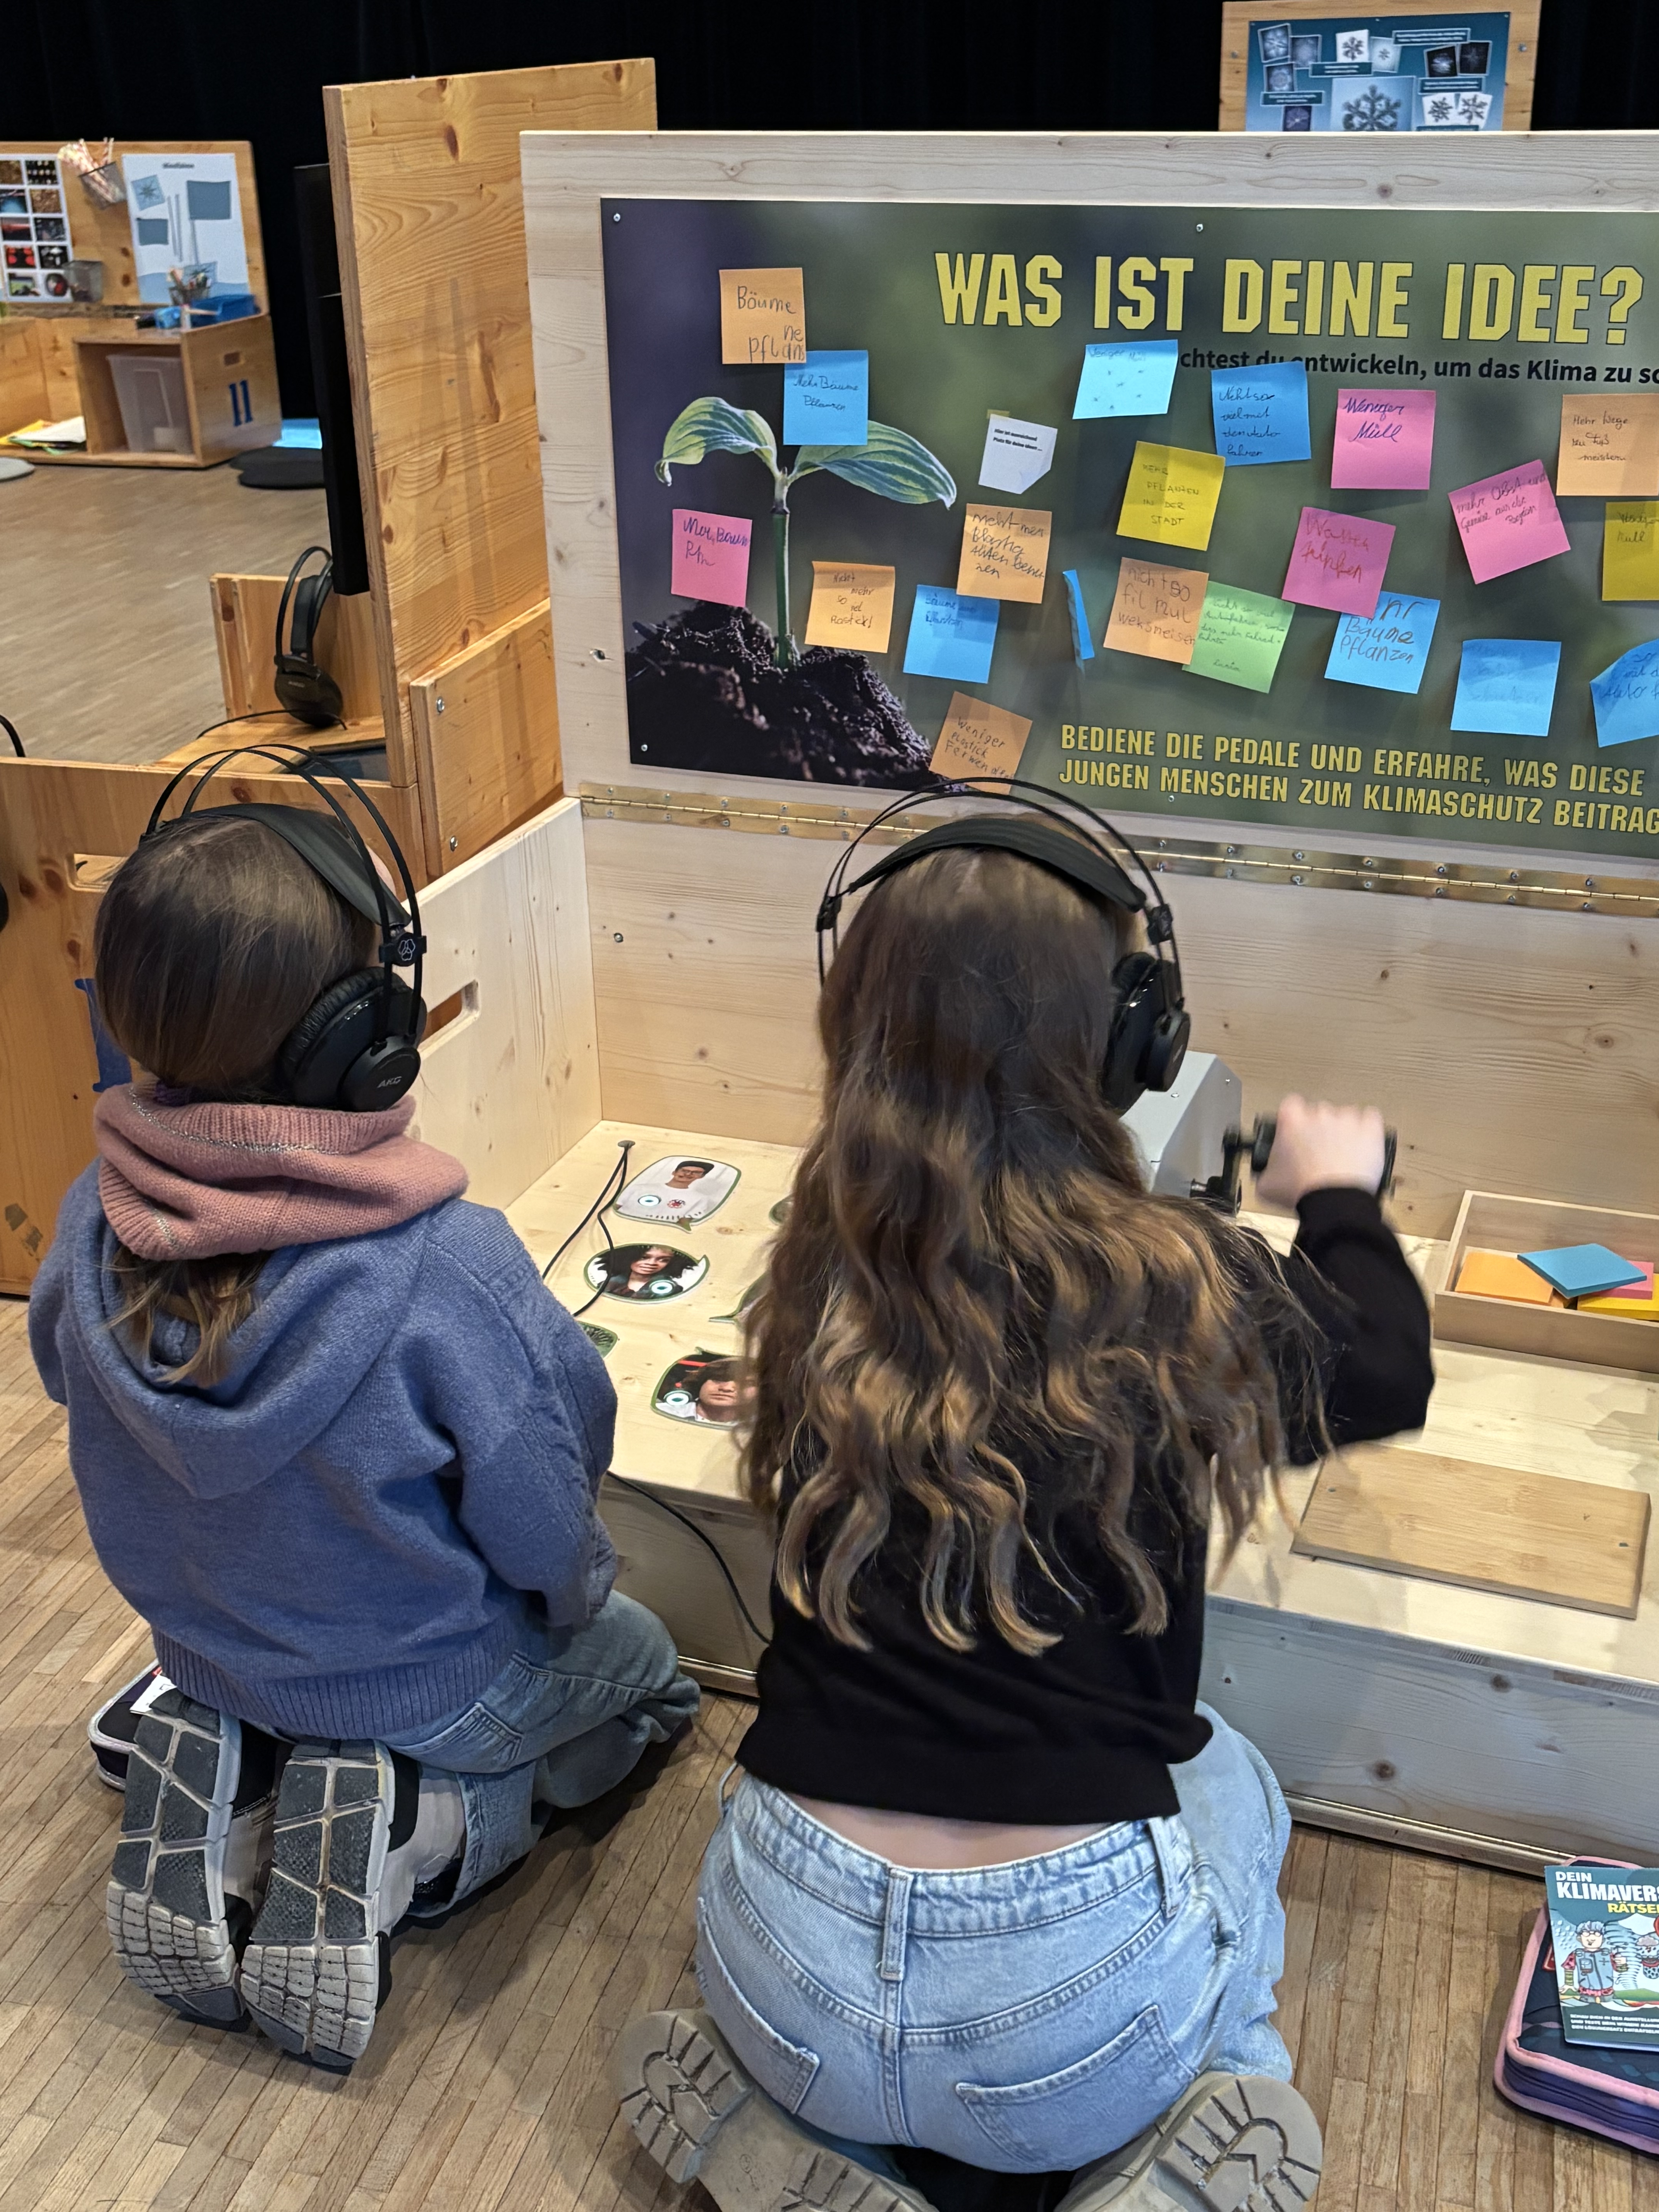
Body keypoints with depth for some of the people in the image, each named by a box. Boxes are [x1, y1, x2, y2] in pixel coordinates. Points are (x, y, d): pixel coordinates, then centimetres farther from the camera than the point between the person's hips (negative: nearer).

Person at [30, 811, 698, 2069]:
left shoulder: (92, 1232, -20)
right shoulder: (451, 1269, -36)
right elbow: (546, 1541, -22)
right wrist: (580, 1603, 3)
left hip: (204, 1653, 5)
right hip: (434, 1688, -4)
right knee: (645, 1665, 26)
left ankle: (217, 1792, 6)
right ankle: (414, 1834, -1)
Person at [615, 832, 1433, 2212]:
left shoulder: (823, 1278, -4)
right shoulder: (1182, 1285, -11)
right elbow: (1393, 1374, 12)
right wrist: (1341, 1197, 31)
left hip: (791, 1991, 2)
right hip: (1078, 2012, -2)